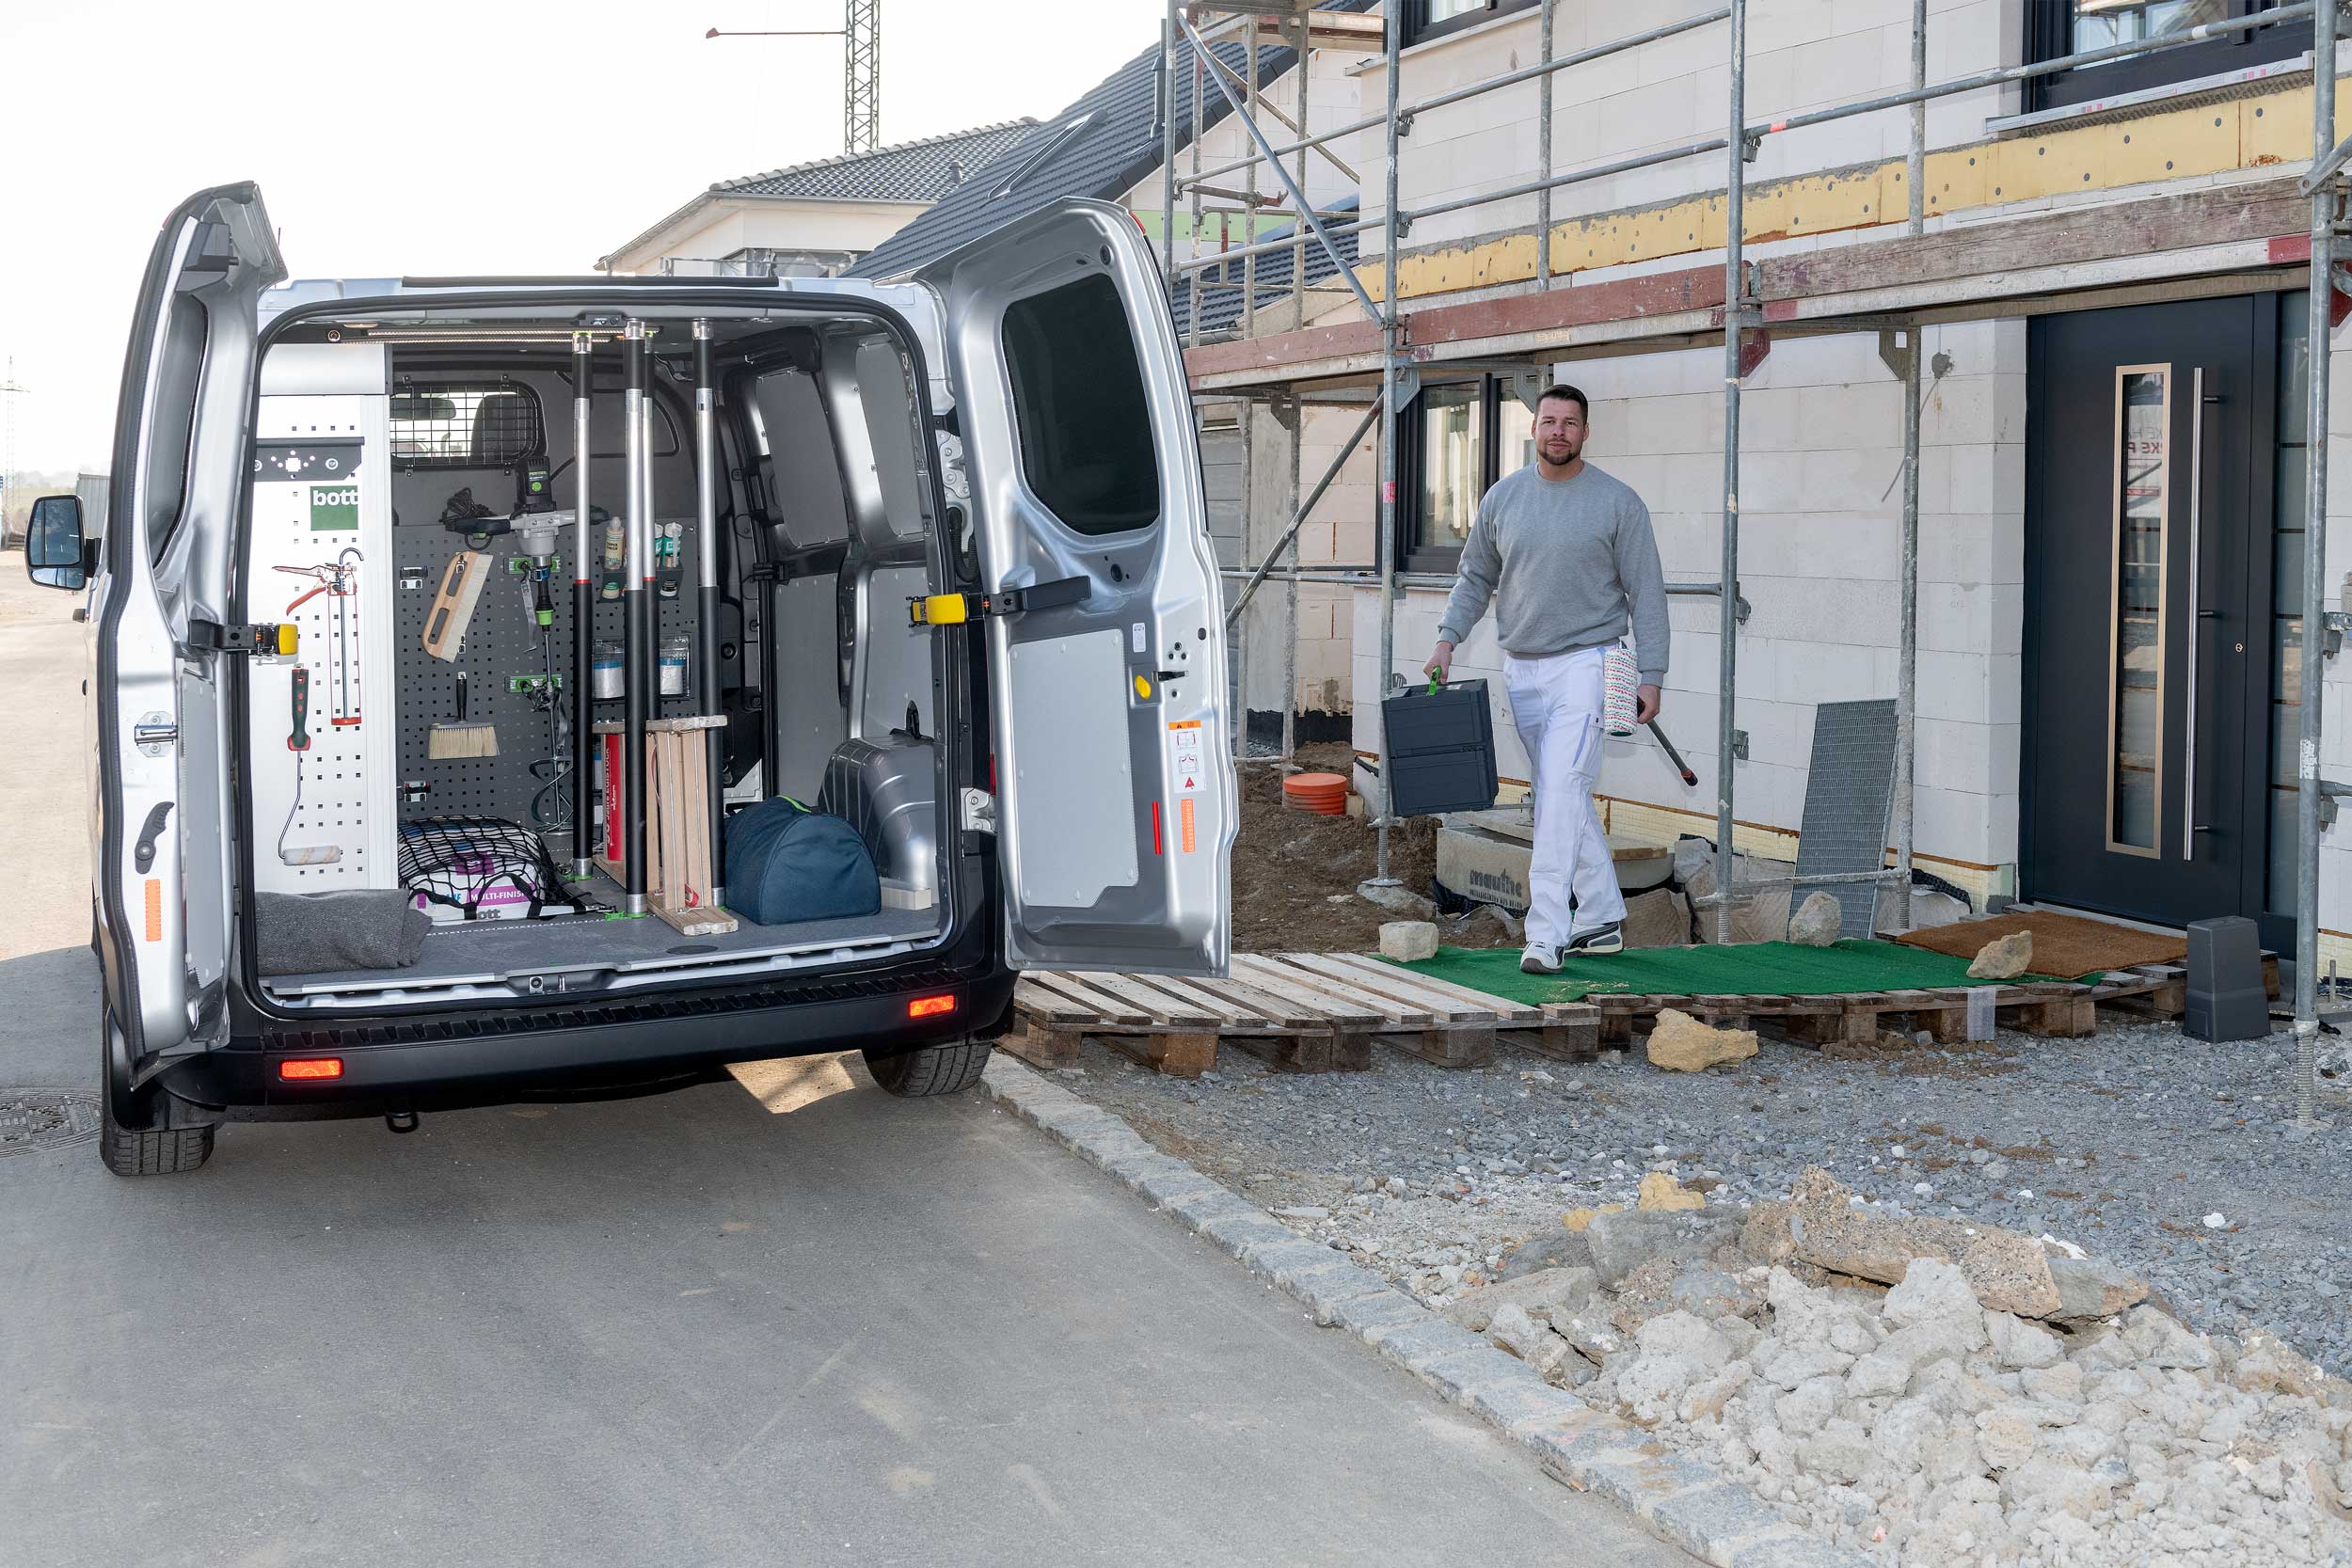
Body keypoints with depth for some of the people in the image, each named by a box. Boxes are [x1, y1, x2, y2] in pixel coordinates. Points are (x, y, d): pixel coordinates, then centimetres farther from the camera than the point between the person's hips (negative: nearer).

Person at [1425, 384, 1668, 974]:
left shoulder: (1617, 501, -4)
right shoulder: (1504, 497, 7)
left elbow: (1645, 593, -3)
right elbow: (1476, 578, 16)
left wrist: (1651, 676, -8)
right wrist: (1447, 639, 3)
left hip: (1584, 664, -5)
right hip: (1522, 669, 5)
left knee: (1560, 792, -16)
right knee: (1566, 796, 12)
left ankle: (1546, 933, -18)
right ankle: (1602, 919, 23)